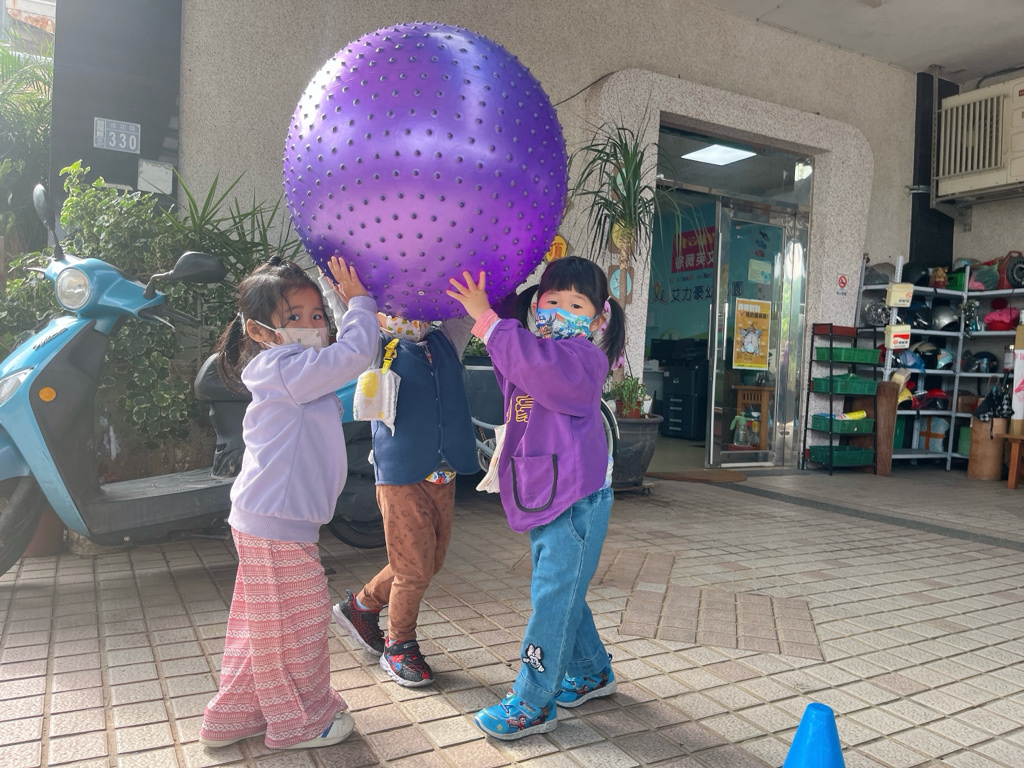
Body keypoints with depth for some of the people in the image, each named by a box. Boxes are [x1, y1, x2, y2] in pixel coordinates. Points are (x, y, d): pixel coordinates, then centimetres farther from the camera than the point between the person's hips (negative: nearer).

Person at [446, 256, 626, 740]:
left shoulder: (583, 359, -16)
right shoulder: (530, 355, 10)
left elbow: (539, 362, -35)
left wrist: (486, 318, -32)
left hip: (576, 503, -9)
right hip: (543, 500, 9)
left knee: (552, 599, -2)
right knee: (561, 594, 21)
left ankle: (533, 705, 11)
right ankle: (591, 672, 40)